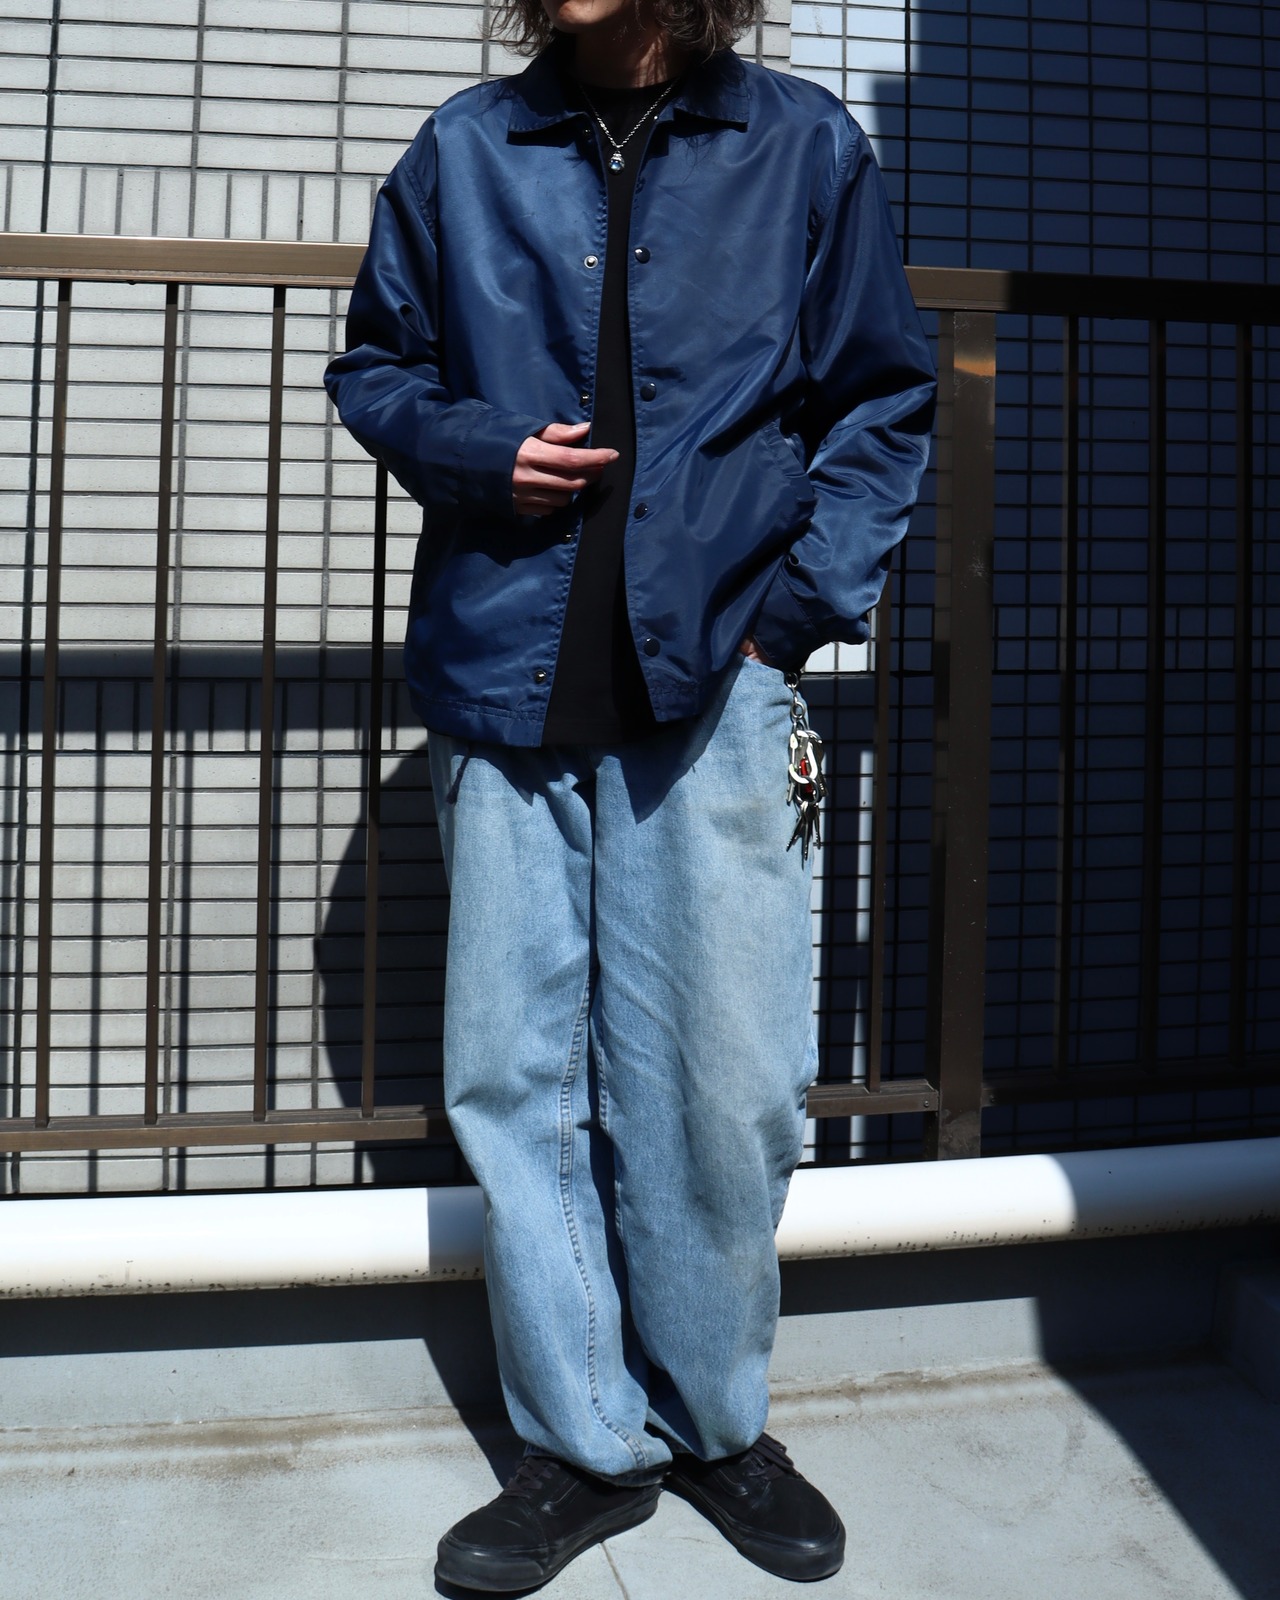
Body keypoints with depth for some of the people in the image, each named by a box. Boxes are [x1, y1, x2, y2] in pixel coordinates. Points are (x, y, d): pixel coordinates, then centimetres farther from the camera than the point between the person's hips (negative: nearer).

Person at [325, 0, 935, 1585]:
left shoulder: (805, 146, 6)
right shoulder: (464, 150, 10)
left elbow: (882, 404, 10)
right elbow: (375, 366, 19)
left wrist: (799, 603, -1)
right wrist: (474, 448, -2)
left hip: (711, 681, -1)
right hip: (507, 680, 2)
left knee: (723, 1080, 1)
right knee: (517, 1077, 5)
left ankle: (716, 1423, 23)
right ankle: (584, 1445, 20)